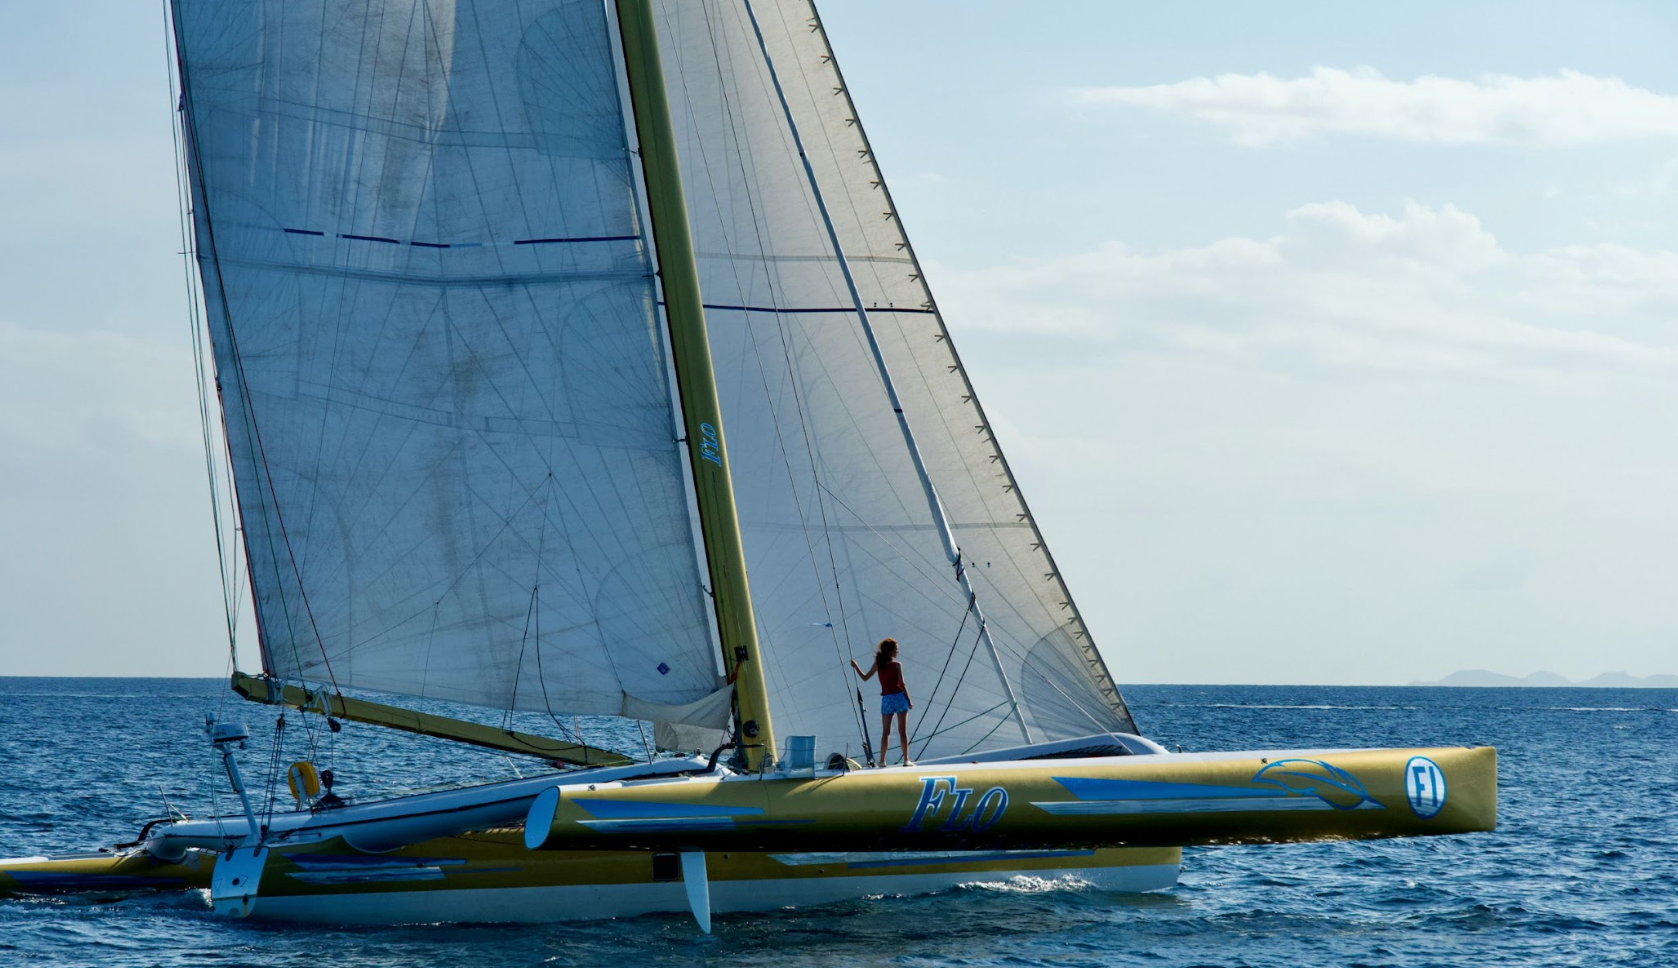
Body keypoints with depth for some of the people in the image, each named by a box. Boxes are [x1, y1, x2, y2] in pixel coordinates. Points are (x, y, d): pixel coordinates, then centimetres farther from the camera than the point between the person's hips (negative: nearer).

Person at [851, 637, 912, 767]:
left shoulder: (878, 664, 2)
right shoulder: (897, 665, -7)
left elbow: (865, 678, 8)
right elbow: (902, 684, -10)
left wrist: (856, 667, 22)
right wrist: (909, 700, -4)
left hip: (886, 699, 3)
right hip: (899, 698, -3)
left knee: (885, 732, 9)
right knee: (903, 731, 0)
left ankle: (882, 760, 6)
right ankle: (906, 759, -3)